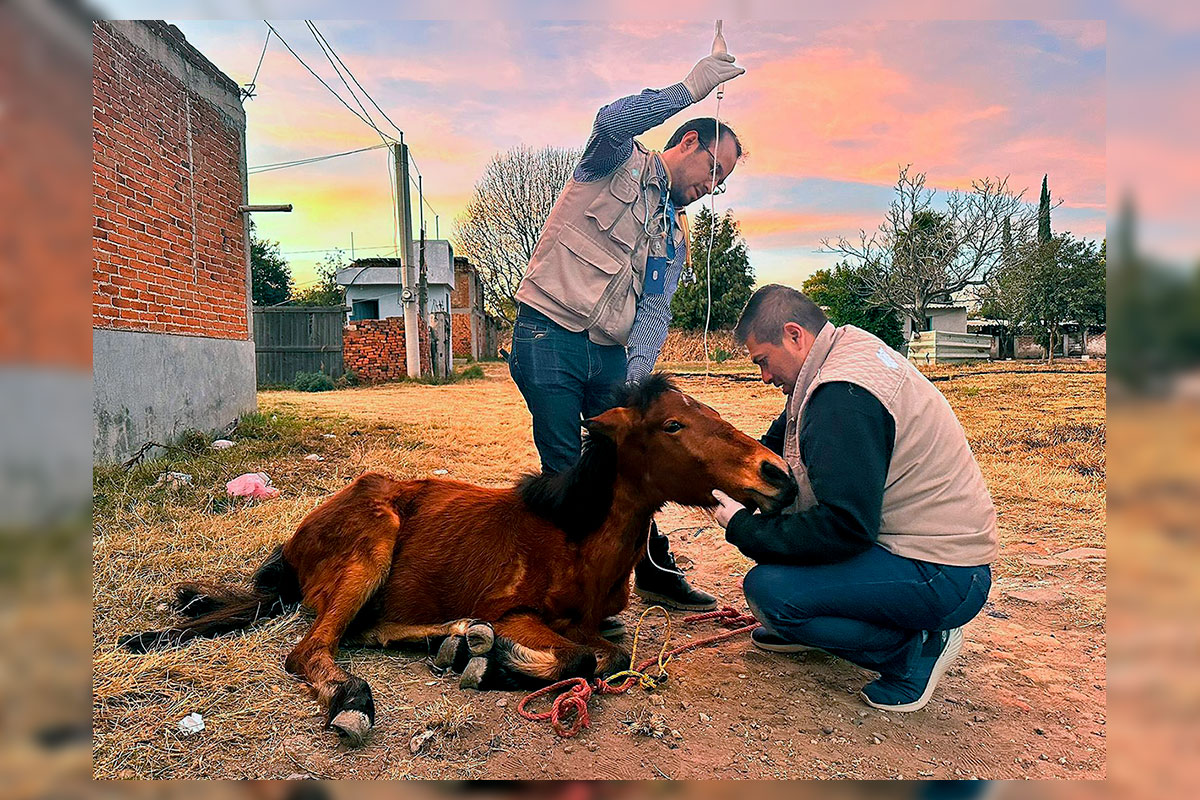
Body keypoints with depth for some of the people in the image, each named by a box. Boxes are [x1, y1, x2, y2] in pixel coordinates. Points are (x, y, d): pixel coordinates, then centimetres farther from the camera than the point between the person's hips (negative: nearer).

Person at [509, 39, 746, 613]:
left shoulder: (674, 238, 20)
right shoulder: (620, 163, 4)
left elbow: (655, 311, 6)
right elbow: (613, 121, -22)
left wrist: (638, 370, -10)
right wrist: (690, 89, -24)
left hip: (610, 354, 7)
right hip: (549, 338, -6)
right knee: (567, 473, -3)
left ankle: (656, 573, 28)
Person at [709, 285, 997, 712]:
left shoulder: (843, 396, -26)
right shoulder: (853, 348, 6)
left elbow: (844, 528, -28)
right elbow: (782, 442, 18)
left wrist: (744, 529, -18)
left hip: (943, 580, -10)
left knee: (766, 589, -22)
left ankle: (912, 648, -3)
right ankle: (805, 625, 24)